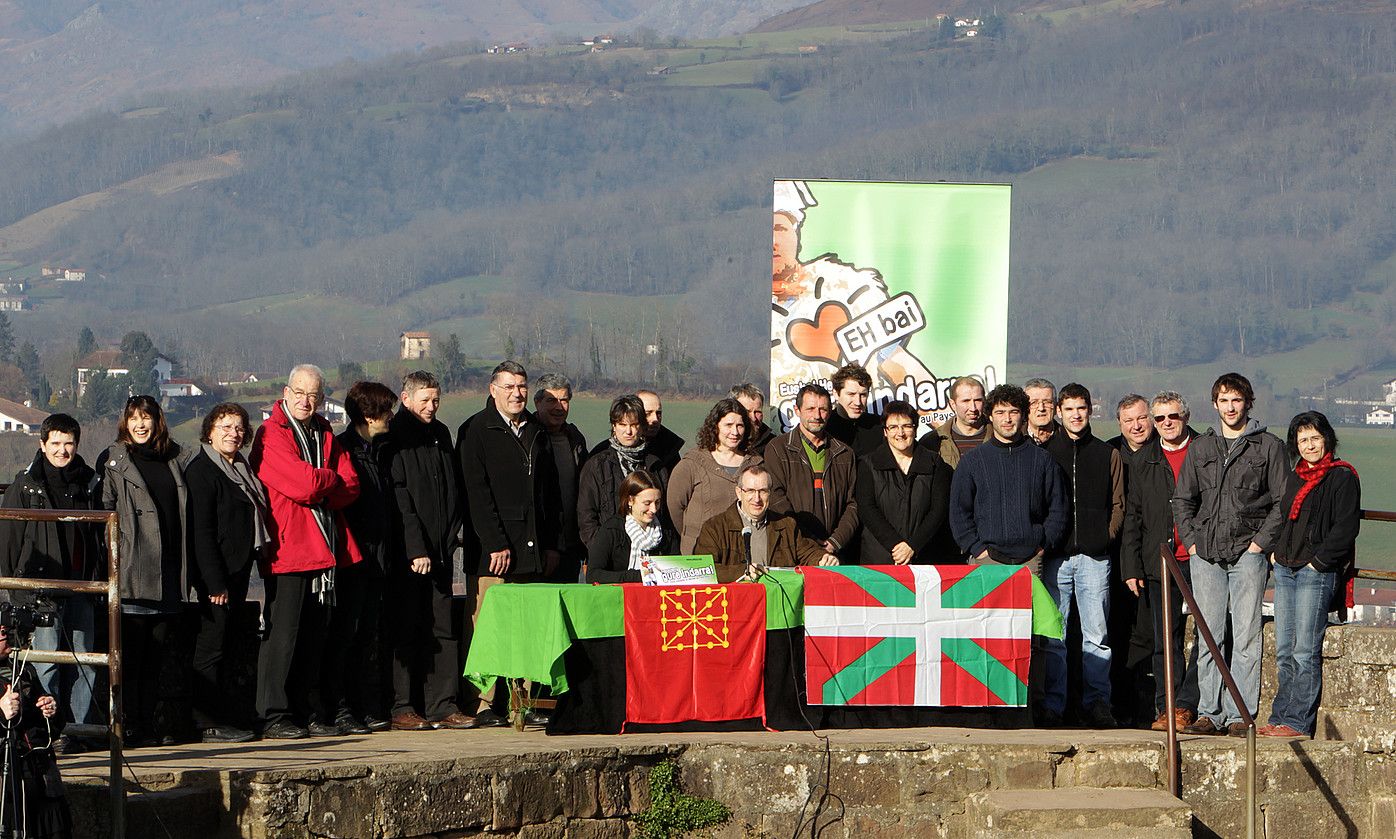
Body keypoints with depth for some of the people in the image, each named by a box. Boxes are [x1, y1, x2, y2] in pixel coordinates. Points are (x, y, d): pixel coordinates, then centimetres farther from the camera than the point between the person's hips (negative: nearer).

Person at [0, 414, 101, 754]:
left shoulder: (89, 483, 12)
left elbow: (100, 535, 17)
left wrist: (99, 579, 11)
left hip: (81, 586, 3)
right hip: (41, 586, -3)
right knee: (46, 660, -8)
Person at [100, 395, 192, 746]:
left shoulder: (177, 460, 15)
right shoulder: (113, 462, 3)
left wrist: (186, 568, 11)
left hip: (169, 574, 4)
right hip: (132, 573, -4)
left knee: (161, 650, 6)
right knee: (130, 651, -5)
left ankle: (155, 723, 12)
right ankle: (130, 726, -2)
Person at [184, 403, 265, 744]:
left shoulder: (241, 468, 16)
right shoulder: (201, 470, -11)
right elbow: (201, 531, -16)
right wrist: (215, 581, -20)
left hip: (238, 570, 9)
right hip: (216, 574, -9)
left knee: (223, 644, 12)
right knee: (212, 644, -5)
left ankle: (219, 716, 17)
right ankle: (209, 723, -2)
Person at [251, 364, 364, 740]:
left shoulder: (324, 435, 16)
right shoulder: (271, 434, -6)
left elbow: (350, 486, 5)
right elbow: (303, 484, -18)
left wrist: (318, 490, -12)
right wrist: (332, 480, 0)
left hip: (325, 550, 7)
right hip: (288, 549, -7)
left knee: (315, 636, 10)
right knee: (283, 634, -6)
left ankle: (312, 712, 16)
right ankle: (274, 717, -3)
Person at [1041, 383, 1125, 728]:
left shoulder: (1107, 454, 12)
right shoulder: (1044, 452, 10)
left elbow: (1117, 504, 14)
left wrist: (1107, 535, 0)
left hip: (1094, 557, 0)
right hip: (1055, 557, 0)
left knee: (1096, 634, -2)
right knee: (1052, 634, -1)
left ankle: (1097, 701, 3)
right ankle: (1052, 703, 3)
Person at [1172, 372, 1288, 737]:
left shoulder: (1269, 446, 5)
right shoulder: (1200, 448, 15)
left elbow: (1283, 501, 3)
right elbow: (1182, 500, 19)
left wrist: (1260, 542, -6)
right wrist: (1191, 541, 6)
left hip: (1248, 553, -3)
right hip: (1206, 555, 3)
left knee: (1246, 637, -6)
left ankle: (1240, 715, -4)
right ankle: (1210, 714, 6)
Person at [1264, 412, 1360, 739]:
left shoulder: (1342, 477, -5)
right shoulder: (1295, 477, 18)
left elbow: (1346, 527, -11)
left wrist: (1319, 561, -13)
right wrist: (1276, 552, 14)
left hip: (1317, 573, -8)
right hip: (1285, 570, 8)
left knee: (1305, 652, -9)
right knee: (1284, 652, 7)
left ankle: (1298, 722, -8)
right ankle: (1281, 718, 10)